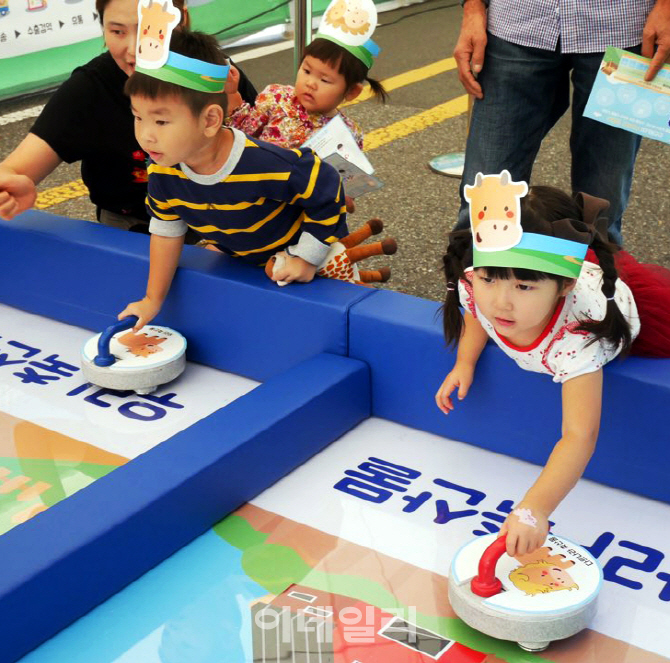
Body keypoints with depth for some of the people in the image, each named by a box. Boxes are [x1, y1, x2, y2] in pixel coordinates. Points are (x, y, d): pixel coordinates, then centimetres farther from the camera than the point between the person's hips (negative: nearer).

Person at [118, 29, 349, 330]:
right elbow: (165, 229, -6)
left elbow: (325, 188, -28)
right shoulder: (163, 173, -24)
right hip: (238, 258, 5)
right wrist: (153, 300, 0)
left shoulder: (267, 166, -44)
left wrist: (306, 258, -21)